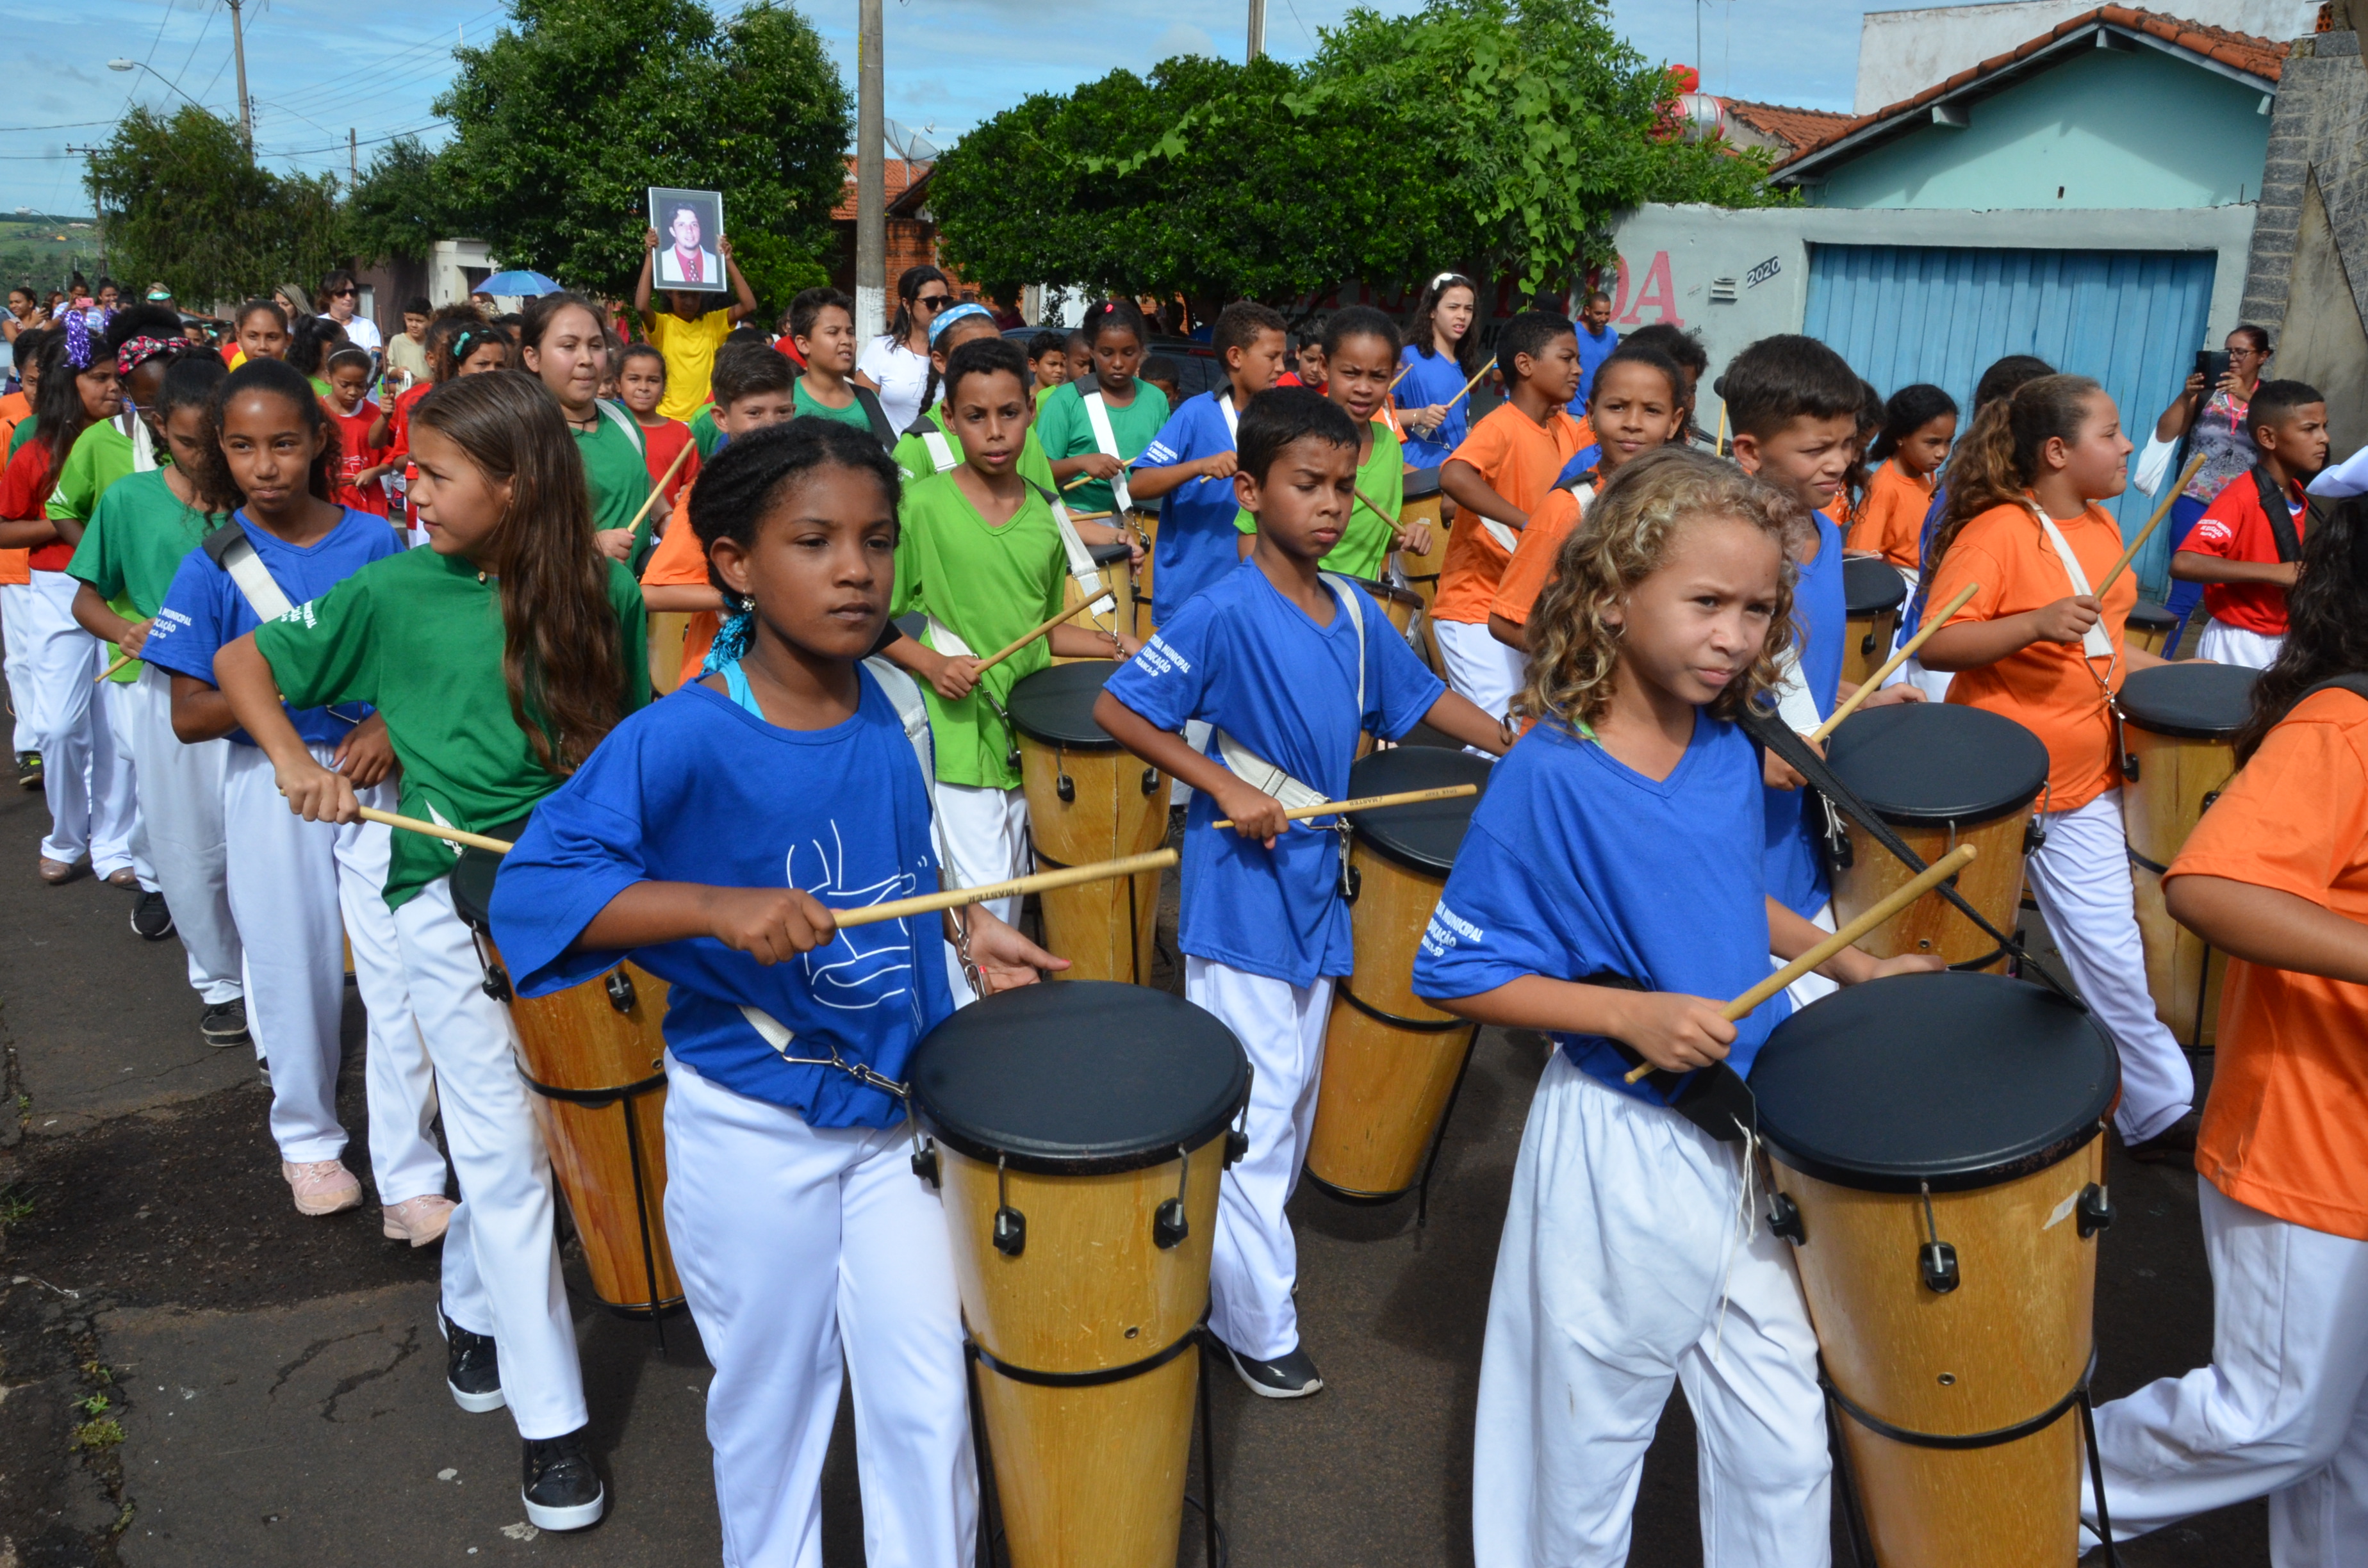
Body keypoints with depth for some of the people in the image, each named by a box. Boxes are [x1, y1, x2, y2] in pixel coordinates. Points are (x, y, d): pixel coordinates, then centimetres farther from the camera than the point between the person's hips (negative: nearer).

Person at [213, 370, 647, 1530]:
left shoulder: (600, 593, -1)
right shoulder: (395, 592, -4)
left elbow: (633, 731, 9)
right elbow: (241, 663, 4)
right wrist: (295, 760, -13)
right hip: (454, 892, -2)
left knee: (525, 1128, 14)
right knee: (504, 1152, -1)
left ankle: (472, 1306, 43)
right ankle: (549, 1420, 11)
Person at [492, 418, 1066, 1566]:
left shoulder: (890, 704, -4)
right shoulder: (677, 741, -22)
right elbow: (531, 885, -28)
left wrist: (969, 929, 0)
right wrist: (718, 905, -39)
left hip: (904, 1104, 4)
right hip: (753, 1128, -4)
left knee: (927, 1398, 11)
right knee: (772, 1398, 19)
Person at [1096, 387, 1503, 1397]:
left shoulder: (1353, 611, 3)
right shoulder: (1225, 613, -18)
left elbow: (1418, 699, 15)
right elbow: (1114, 709, -18)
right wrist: (1226, 785, -22)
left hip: (1314, 886, 8)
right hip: (1239, 895, -7)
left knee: (1297, 1089, 20)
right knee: (1257, 1105, 0)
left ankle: (1248, 1248, 41)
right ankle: (1254, 1323, 17)